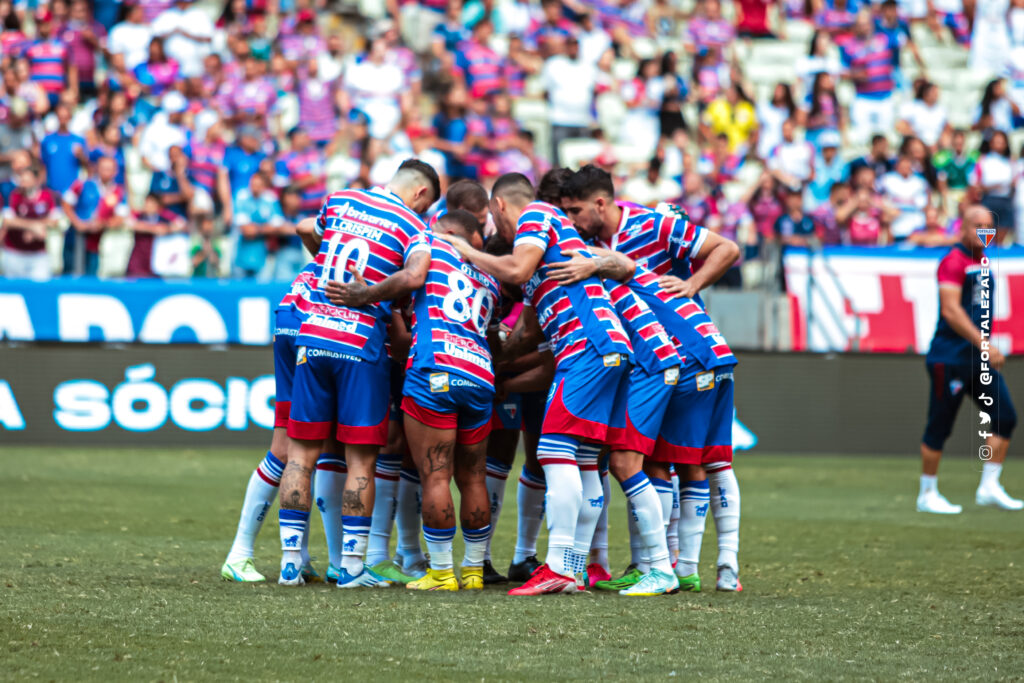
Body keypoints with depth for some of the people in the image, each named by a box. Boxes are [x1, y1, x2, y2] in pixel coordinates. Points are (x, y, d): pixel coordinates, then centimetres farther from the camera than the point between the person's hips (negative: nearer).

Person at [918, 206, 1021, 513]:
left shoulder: (983, 262, 15)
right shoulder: (953, 261, -13)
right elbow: (951, 311, -22)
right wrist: (984, 346, -27)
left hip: (980, 359, 8)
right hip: (950, 358, -8)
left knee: (1005, 418, 0)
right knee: (939, 427, -1)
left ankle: (989, 487, 5)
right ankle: (927, 495, 10)